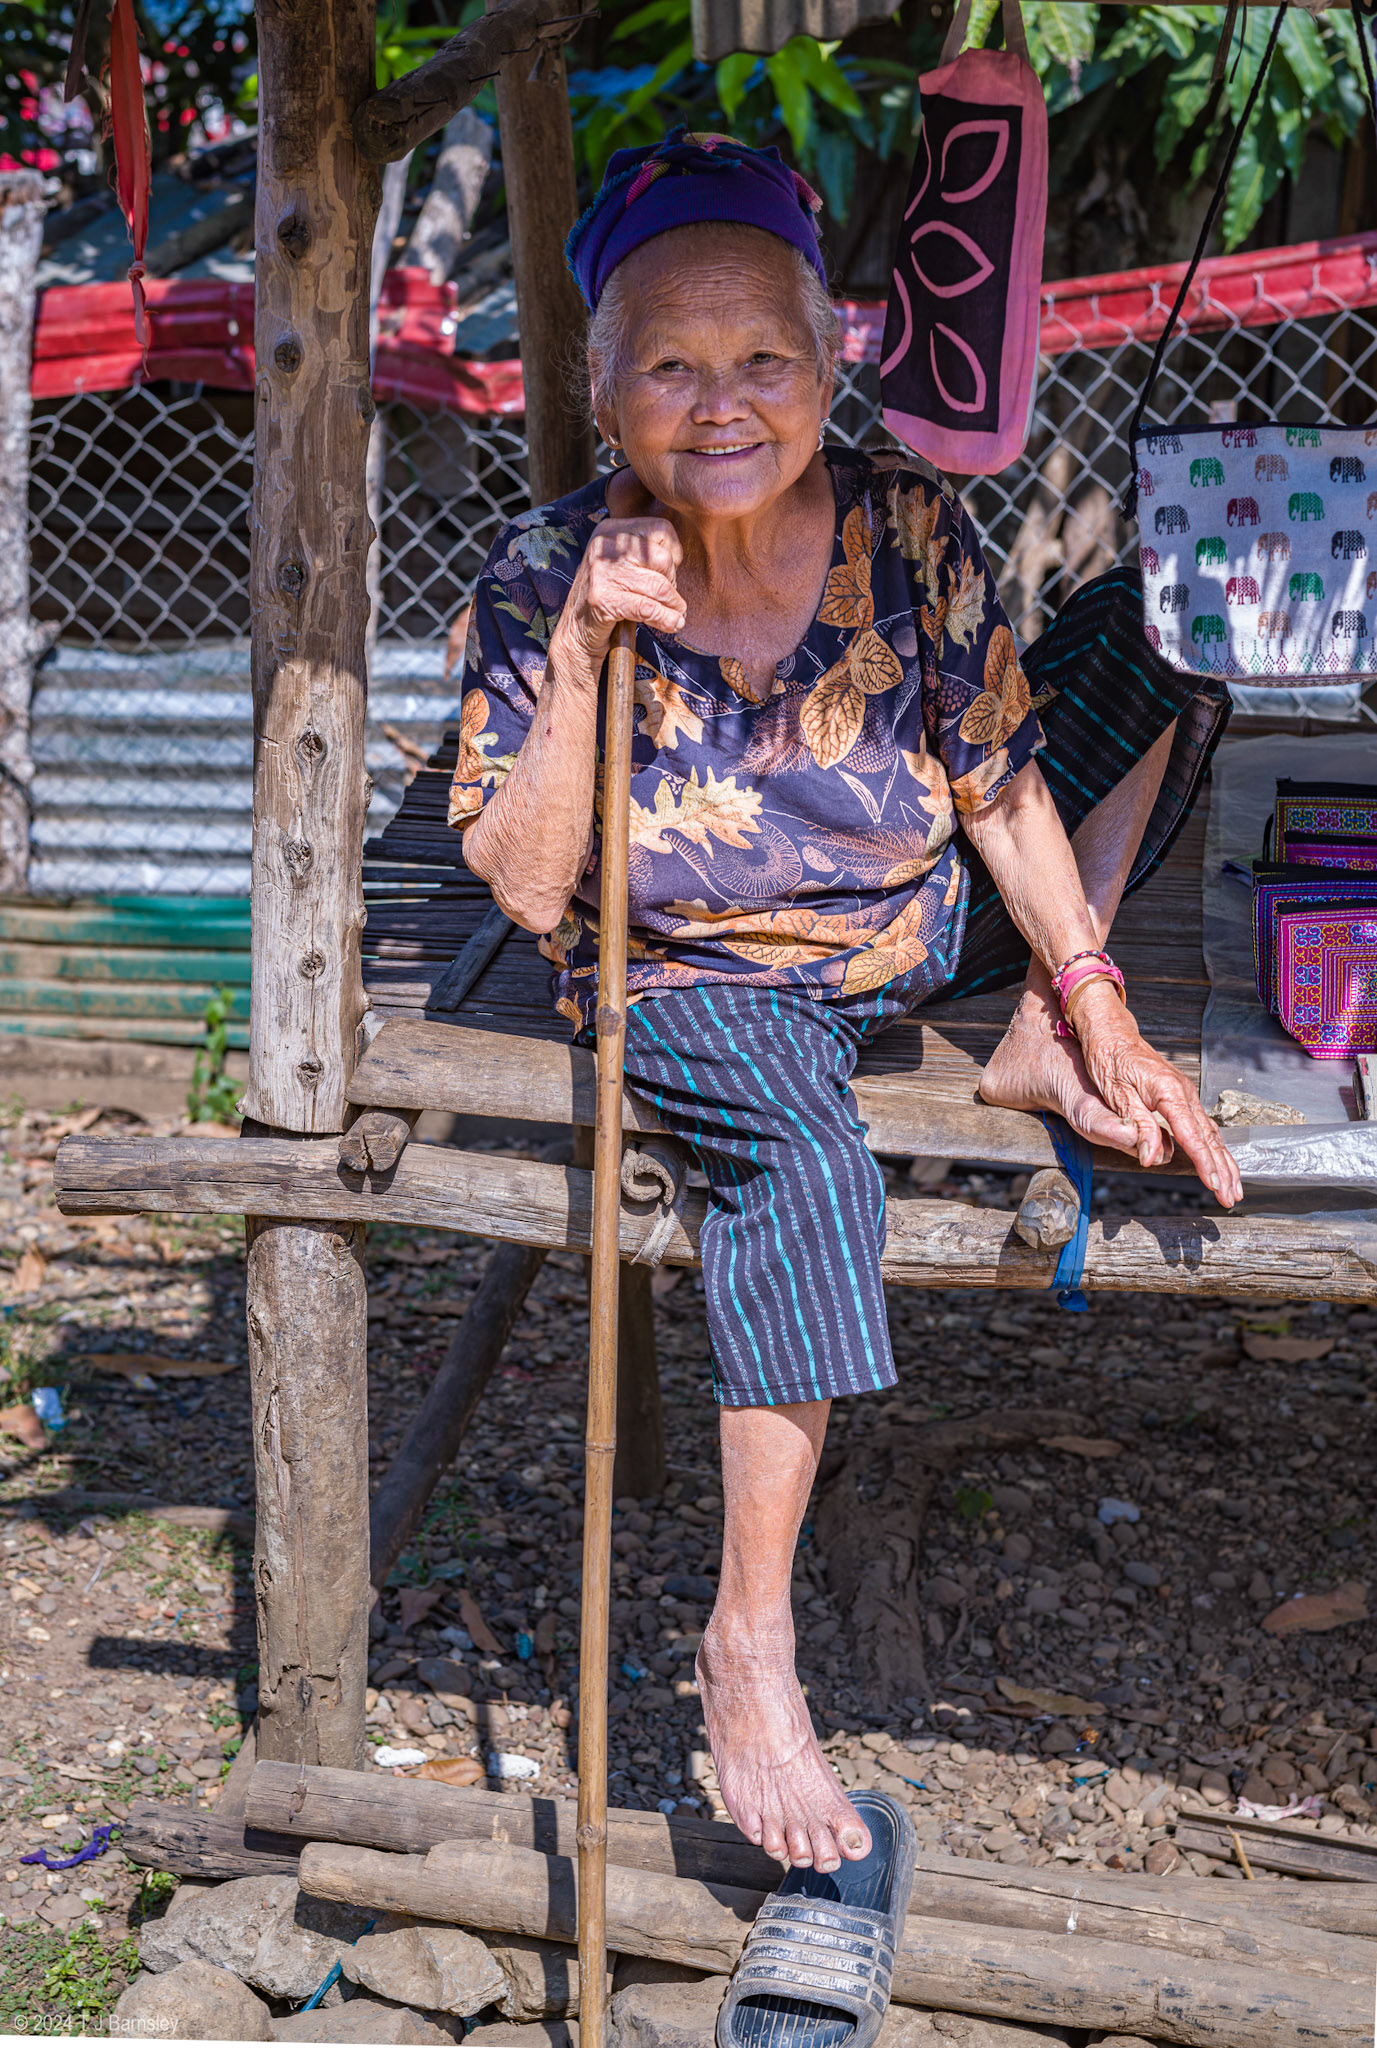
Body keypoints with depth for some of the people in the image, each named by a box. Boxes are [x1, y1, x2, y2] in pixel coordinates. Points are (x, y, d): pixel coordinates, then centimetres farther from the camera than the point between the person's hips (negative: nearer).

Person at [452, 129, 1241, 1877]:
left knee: (1164, 658, 3)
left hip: (918, 932, 4)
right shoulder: (546, 574, -16)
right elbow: (530, 892, -19)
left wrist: (1093, 1005, -10)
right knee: (802, 1148, -38)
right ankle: (748, 1639, -29)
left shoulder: (907, 532, -10)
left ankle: (1036, 1058, -2)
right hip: (688, 980, -4)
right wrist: (583, 654, -28)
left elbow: (1002, 794, -2)